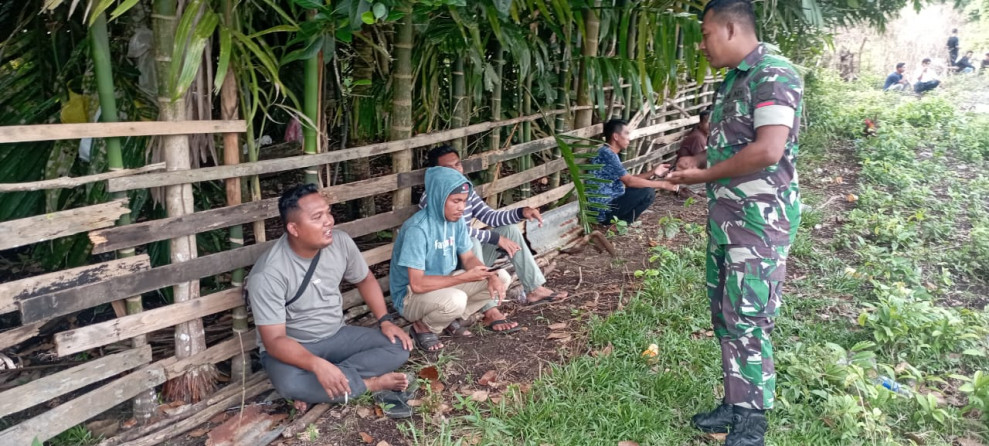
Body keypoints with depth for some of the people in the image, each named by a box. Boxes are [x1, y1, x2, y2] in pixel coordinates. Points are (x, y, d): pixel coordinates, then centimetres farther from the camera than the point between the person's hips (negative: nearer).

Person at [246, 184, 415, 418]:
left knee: (399, 346, -13)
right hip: (292, 348, -5)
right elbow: (274, 340, -27)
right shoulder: (268, 274, -26)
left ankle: (316, 389, -18)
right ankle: (373, 383, -17)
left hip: (337, 336, 5)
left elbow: (365, 279, 9)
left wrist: (385, 320, -4)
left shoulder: (341, 243, -10)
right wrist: (318, 365, -44)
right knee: (290, 383, -38)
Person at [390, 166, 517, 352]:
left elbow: (468, 258, 3)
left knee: (501, 277, -4)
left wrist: (491, 276, -17)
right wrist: (464, 277, -28)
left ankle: (453, 319, 2)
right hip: (410, 296, -7)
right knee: (455, 300, -38)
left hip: (444, 285, 8)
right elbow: (417, 284, -31)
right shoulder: (418, 228, -29)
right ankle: (423, 327, -7)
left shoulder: (456, 219, -5)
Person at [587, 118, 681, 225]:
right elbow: (629, 181, -20)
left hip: (607, 205, 10)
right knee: (648, 192, -15)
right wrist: (662, 184, -15)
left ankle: (617, 219, 9)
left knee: (645, 188, 16)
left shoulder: (610, 154, 15)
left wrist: (653, 172, 8)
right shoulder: (607, 154, -17)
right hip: (604, 211, -10)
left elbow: (628, 180, 16)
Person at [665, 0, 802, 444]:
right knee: (724, 315, 15)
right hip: (724, 218, 9)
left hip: (760, 222, -9)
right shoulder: (732, 81, 13)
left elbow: (768, 151, -25)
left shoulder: (774, 75, -15)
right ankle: (735, 404, 30)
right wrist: (689, 173, 6)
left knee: (746, 323, -3)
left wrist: (705, 175, -15)